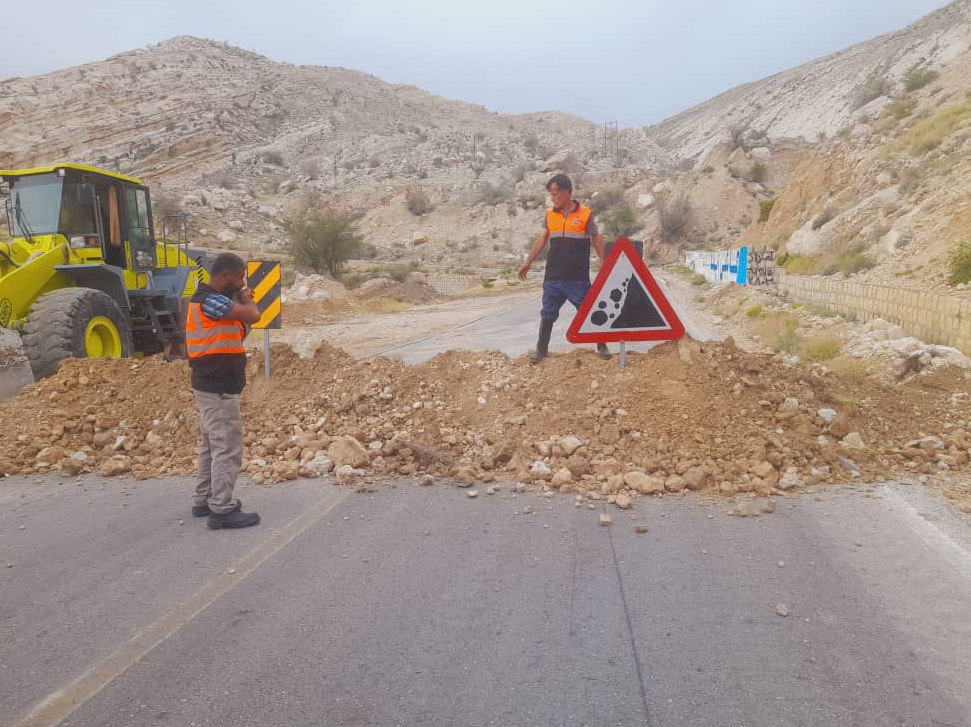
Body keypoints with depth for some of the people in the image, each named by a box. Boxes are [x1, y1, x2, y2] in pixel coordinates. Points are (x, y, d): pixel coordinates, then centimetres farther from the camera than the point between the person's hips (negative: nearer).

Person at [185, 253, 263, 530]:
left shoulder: (208, 299, 14)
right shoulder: (210, 300, -19)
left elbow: (237, 330, 17)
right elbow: (253, 315, -26)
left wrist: (241, 300, 3)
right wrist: (246, 298, -6)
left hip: (210, 385, 11)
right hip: (219, 388, -11)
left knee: (212, 445, 19)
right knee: (228, 449, -6)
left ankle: (204, 500, 29)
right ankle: (222, 510, 0)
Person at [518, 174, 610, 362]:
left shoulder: (585, 214, -2)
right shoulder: (550, 215, 7)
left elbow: (597, 239, 3)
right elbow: (542, 240, 14)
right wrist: (528, 263, 13)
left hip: (578, 277, -3)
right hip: (553, 276, 3)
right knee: (547, 313, 6)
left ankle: (602, 346, 18)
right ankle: (541, 349, 19)